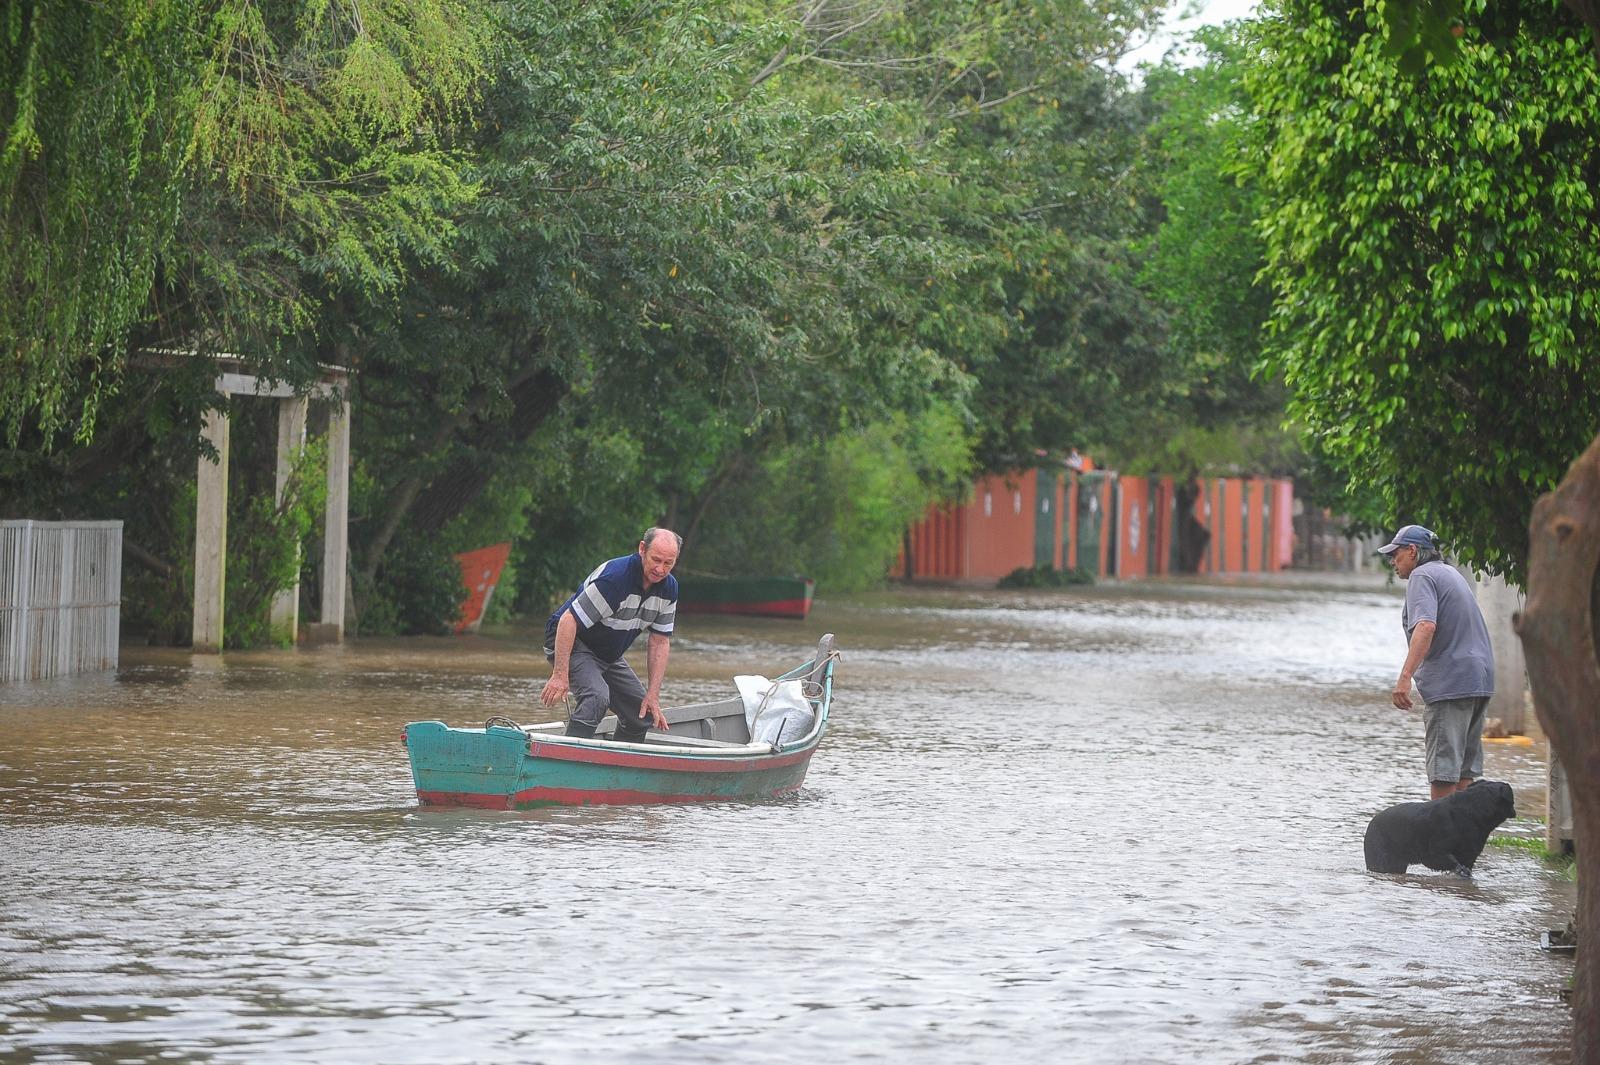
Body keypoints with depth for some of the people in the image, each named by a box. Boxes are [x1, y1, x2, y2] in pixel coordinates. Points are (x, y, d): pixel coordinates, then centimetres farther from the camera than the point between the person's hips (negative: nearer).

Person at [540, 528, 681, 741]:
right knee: (596, 697, -33)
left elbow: (660, 642, 3)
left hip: (609, 655, 8)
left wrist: (653, 695, -4)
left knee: (643, 715, 6)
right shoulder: (614, 577, -30)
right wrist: (560, 675, -34)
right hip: (570, 643, -8)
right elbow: (569, 620, -30)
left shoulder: (668, 588, -5)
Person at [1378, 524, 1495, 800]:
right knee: (1465, 770, 11)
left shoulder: (1422, 576, -8)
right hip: (1479, 679, 9)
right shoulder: (1451, 573, 23)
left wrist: (1405, 677, -31)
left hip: (1449, 683, -9)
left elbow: (1426, 626, -24)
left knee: (1443, 769, -9)